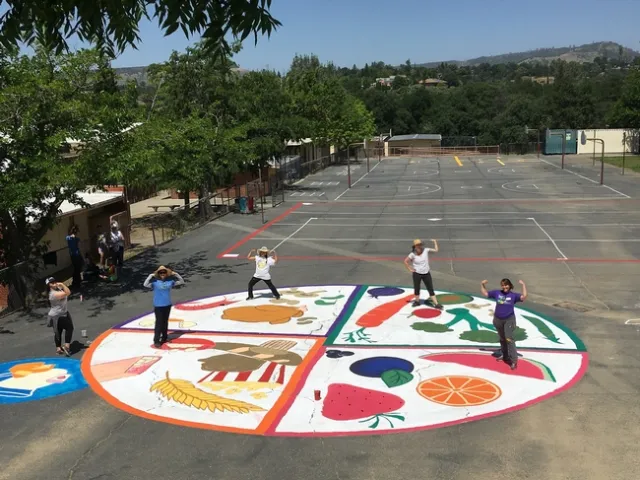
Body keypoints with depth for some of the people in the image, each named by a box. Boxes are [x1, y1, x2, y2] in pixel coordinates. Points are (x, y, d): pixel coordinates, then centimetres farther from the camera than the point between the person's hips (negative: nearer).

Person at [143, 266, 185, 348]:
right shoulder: (155, 281, -11)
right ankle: (156, 341, 0)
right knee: (159, 323, -6)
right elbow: (145, 284, -25)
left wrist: (175, 274, -7)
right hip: (158, 305, -4)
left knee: (165, 322, 17)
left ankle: (164, 338, 31)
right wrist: (151, 276, -24)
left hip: (167, 305, 4)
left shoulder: (170, 281, -1)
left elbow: (182, 282, 4)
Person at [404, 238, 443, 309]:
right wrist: (410, 269, -3)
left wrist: (435, 242, -10)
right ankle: (417, 301, 36)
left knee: (431, 289, 1)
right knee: (416, 288, 13)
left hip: (426, 273, 1)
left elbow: (436, 250, -7)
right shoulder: (413, 254, -12)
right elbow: (406, 261, -2)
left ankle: (436, 304, 1)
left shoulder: (426, 250, -8)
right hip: (417, 274, -1)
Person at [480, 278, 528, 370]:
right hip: (498, 320, 4)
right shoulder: (497, 293, 1)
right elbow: (485, 293, 10)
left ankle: (514, 361, -12)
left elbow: (524, 297, -22)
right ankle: (505, 356, 35)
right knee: (502, 339, 18)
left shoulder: (513, 295, -7)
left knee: (509, 339, -15)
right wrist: (482, 285, 0)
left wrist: (523, 285, -23)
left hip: (509, 320, -4)